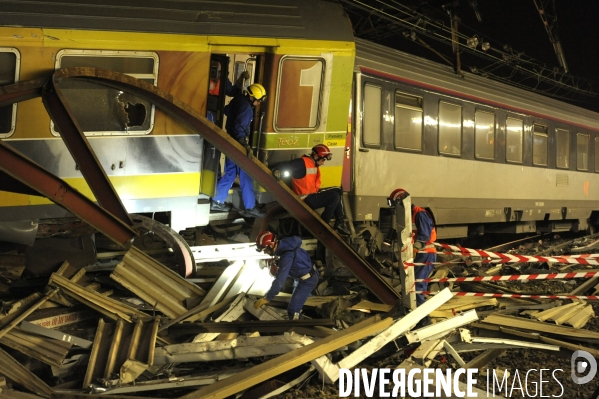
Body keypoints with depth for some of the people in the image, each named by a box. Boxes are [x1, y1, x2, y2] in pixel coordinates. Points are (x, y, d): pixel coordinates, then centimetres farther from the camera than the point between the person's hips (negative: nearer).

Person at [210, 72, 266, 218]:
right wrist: (246, 146, -35)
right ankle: (250, 208, 0)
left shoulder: (238, 100, 6)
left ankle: (217, 201, 20)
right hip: (238, 144, -9)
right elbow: (239, 128, -29)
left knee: (229, 173, 17)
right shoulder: (246, 107, -20)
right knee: (246, 177, -4)